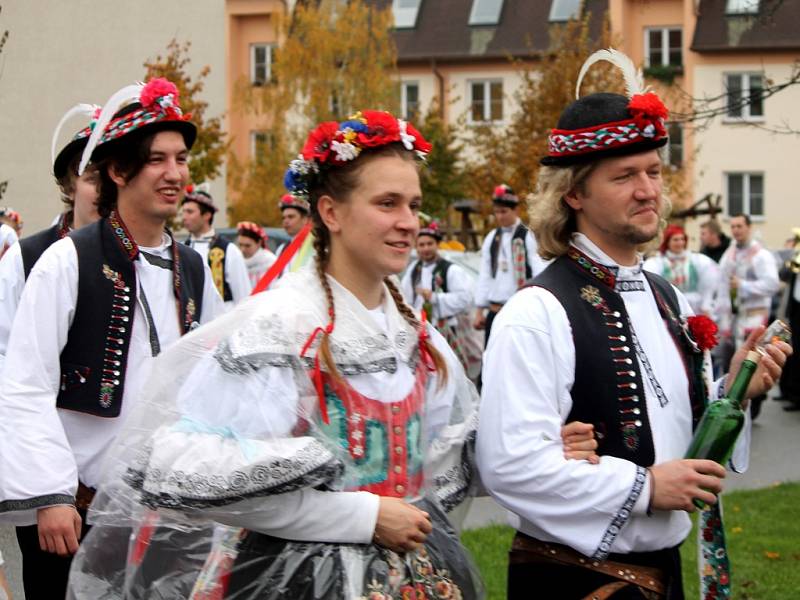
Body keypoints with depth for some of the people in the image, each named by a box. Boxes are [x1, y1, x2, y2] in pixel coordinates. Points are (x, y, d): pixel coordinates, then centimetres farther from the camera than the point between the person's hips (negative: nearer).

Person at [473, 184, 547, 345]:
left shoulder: (528, 237, -5)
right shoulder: (491, 239, 10)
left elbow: (539, 273, -10)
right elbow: (484, 276, 12)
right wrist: (480, 310, 10)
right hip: (495, 310, 5)